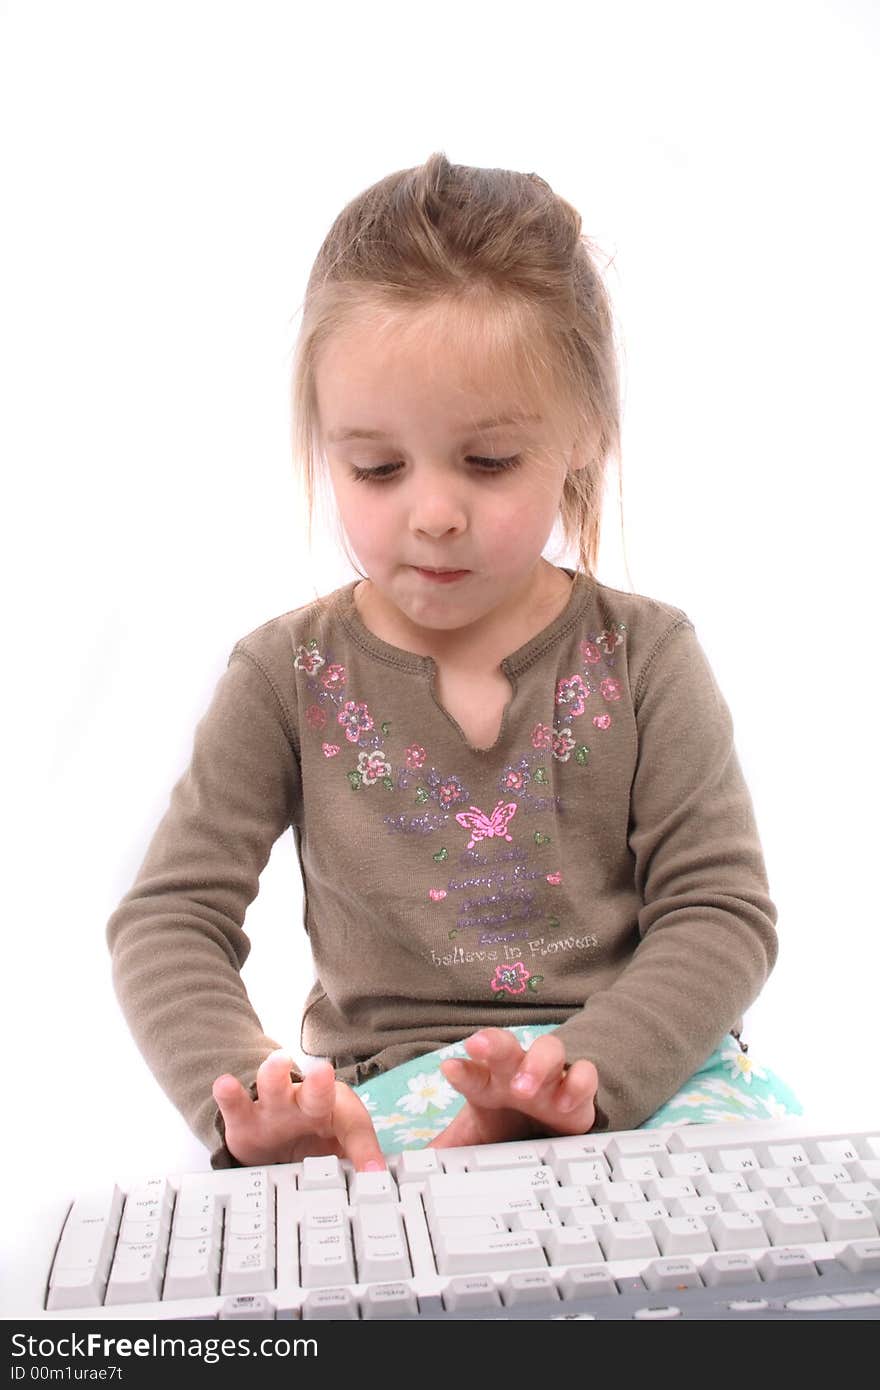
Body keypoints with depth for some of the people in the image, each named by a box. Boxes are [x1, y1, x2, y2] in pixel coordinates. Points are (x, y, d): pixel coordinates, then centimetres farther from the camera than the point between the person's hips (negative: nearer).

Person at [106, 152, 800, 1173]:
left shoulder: (643, 656, 2)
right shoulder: (289, 678, 2)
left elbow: (721, 915, -4)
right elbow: (167, 920, -1)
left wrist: (580, 1074, -23)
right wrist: (248, 1097, -22)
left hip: (642, 1067, 1)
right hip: (388, 1095, 0)